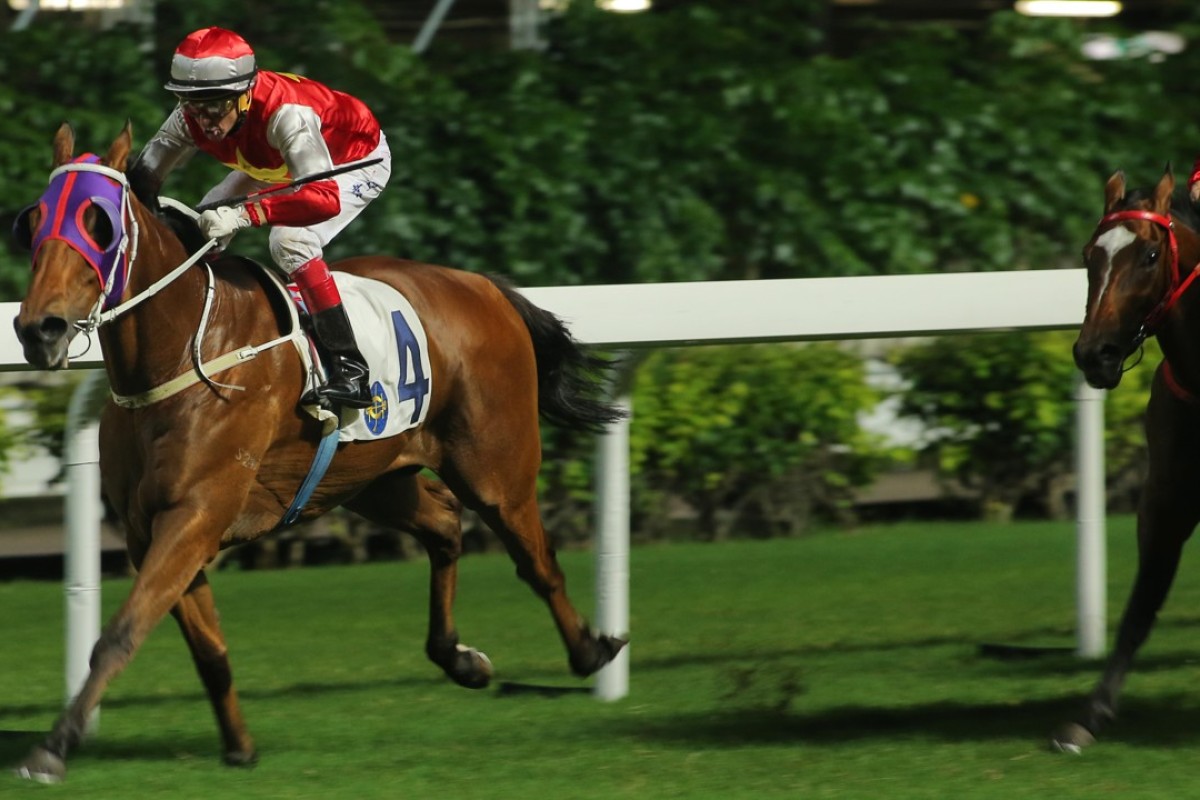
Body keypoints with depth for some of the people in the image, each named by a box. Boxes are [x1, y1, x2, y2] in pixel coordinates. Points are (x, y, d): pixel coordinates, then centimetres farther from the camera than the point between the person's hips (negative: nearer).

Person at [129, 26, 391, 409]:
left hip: (358, 161, -8)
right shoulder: (192, 119, -24)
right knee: (200, 229, 1)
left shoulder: (286, 114, -44)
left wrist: (245, 214, -64)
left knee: (291, 240, -30)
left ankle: (350, 370, -27)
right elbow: (141, 179, -17)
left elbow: (325, 198, -53)